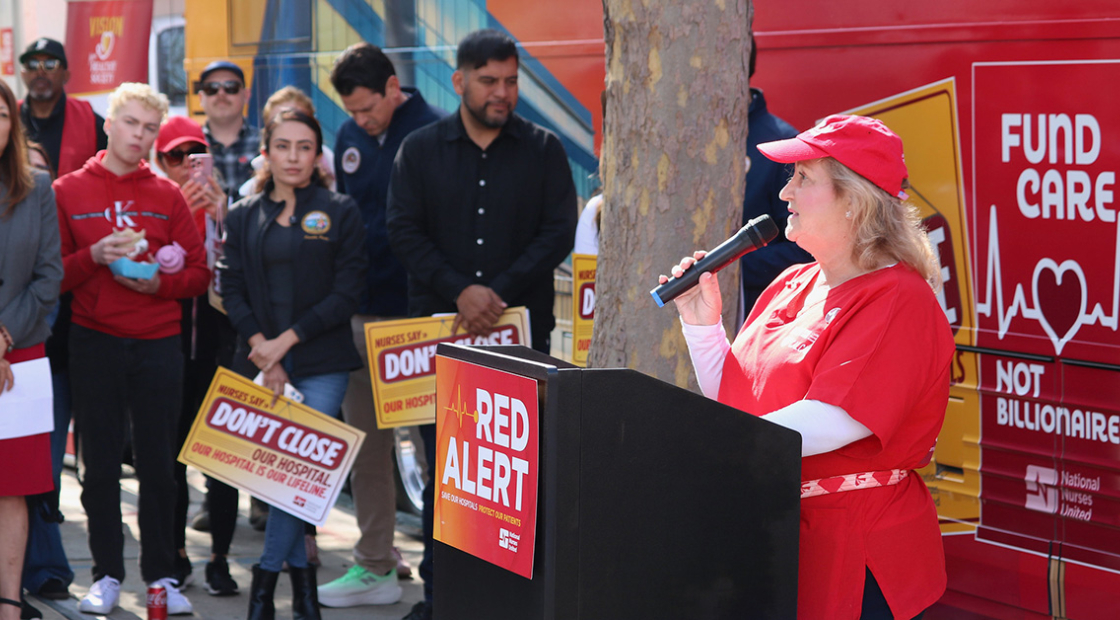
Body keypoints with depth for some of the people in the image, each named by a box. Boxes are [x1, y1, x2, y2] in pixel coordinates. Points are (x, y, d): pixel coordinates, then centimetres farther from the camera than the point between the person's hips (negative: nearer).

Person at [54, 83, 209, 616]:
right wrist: (94, 257, -16)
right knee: (100, 464, 4)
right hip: (94, 345, -1)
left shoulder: (168, 196, 8)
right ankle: (107, 574, 13)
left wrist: (159, 281, -11)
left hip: (158, 345, 1)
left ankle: (161, 573, 12)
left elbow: (199, 273, 6)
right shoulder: (69, 191, 4)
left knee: (158, 463, 3)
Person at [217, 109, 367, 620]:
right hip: (259, 363, 3)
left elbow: (346, 294, -3)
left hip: (321, 366, -3)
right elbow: (232, 289, 6)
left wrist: (287, 340, -9)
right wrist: (260, 347, -8)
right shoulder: (243, 216, 12)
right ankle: (302, 574, 13)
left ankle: (267, 577, -5)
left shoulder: (339, 212, 3)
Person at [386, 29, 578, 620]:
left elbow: (558, 232, -1)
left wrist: (500, 292, -12)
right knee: (441, 465, 3)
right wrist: (459, 291, -11)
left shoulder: (543, 149, 6)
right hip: (439, 327, 1)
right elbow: (403, 229, 1)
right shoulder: (421, 149, 8)